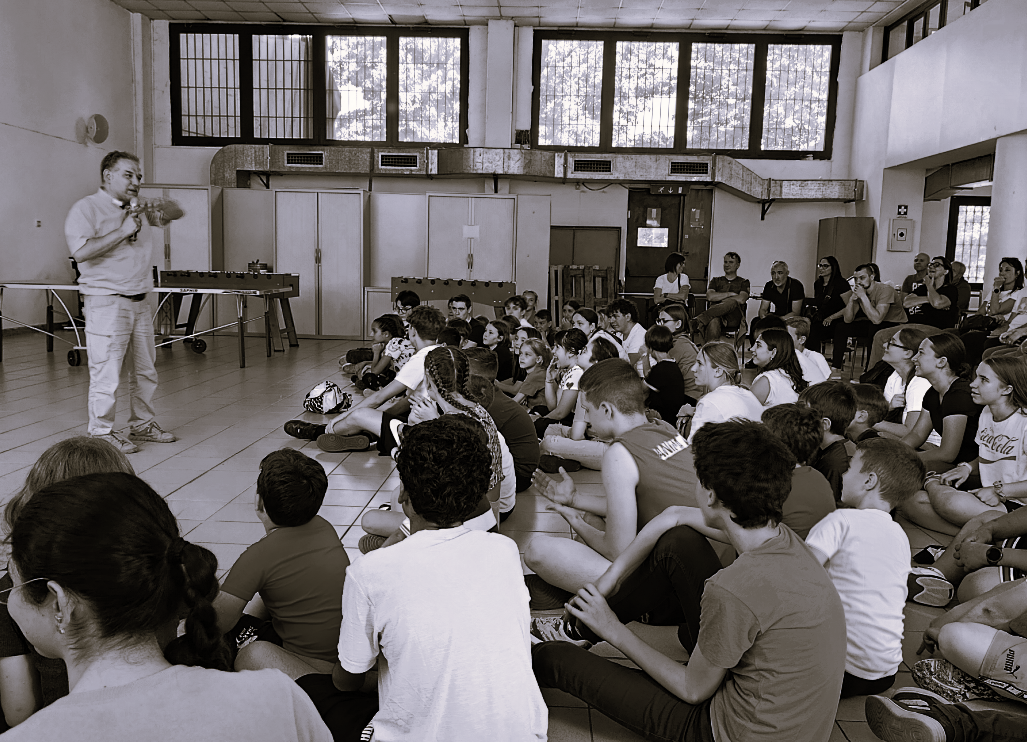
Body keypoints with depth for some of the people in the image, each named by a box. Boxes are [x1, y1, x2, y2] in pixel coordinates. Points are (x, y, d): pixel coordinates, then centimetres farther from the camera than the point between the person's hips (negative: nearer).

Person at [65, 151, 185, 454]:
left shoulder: (138, 207, 15)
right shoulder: (86, 208, -6)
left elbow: (176, 213, 23)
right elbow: (81, 251, -20)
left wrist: (156, 206, 1)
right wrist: (123, 231, -17)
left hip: (140, 302, 8)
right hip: (106, 303, -7)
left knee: (145, 371, 14)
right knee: (106, 373, -5)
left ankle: (143, 424, 27)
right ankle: (101, 433, 7)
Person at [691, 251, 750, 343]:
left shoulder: (743, 282, 22)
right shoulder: (716, 281, 28)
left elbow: (741, 300, 0)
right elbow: (710, 296, 7)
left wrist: (719, 297, 2)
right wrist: (730, 294, 4)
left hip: (734, 319, -1)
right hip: (715, 315, 1)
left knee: (732, 302, -38)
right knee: (713, 322, -40)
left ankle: (699, 321, -46)